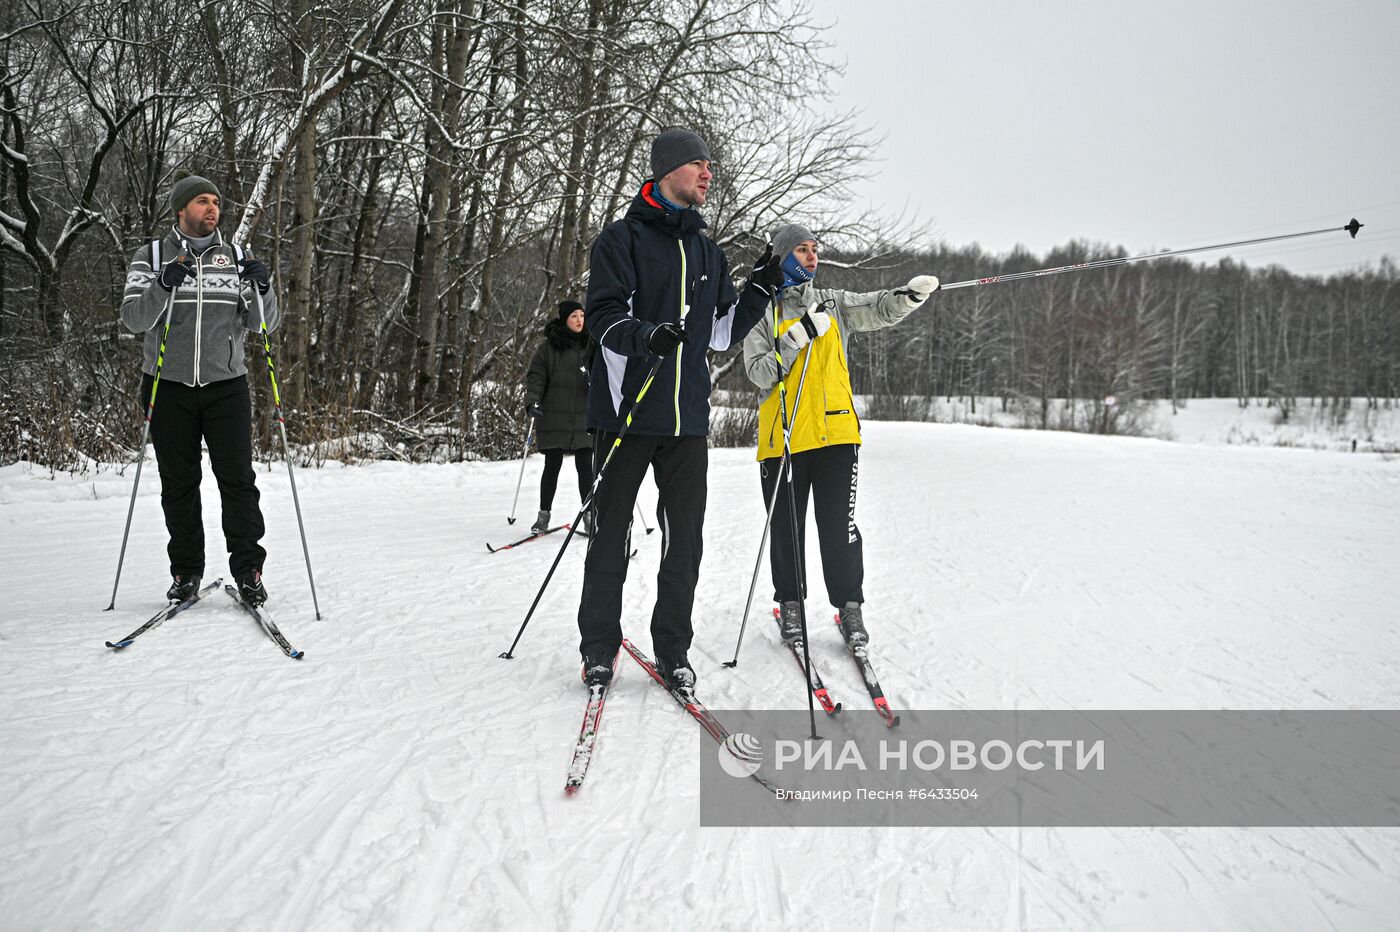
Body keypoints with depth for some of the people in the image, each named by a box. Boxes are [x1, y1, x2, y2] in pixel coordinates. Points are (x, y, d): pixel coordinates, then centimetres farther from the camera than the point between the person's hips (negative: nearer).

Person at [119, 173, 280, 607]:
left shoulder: (235, 258, 9)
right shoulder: (151, 257, 5)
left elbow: (263, 324, 7)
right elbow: (134, 319, -7)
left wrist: (262, 289, -13)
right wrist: (163, 285, -23)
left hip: (227, 387, 0)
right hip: (169, 388, 0)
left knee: (238, 480, -5)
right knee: (178, 484, 6)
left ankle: (248, 570, 2)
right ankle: (186, 571, 16)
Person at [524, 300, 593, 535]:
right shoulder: (549, 346, 2)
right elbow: (536, 375, -1)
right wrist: (532, 401, -15)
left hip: (585, 418, 2)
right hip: (553, 418, -1)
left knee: (585, 467, 1)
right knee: (552, 466, 4)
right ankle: (544, 515, 14)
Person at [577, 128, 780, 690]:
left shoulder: (708, 253, 18)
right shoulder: (623, 238, 1)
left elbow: (722, 333, 20)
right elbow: (604, 317, -10)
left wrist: (760, 290, 8)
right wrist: (647, 335, -28)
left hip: (687, 417, 5)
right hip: (628, 410, -5)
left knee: (685, 537, 4)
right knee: (611, 531, 4)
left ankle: (672, 649, 16)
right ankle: (599, 646, 16)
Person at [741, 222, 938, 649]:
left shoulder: (833, 303, 14)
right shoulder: (763, 311, 5)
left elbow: (880, 309, -1)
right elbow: (760, 373, -6)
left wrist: (912, 293, -21)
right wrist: (799, 336, -17)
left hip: (836, 434, 1)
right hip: (783, 437, -1)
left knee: (839, 526, -1)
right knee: (786, 529, 8)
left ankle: (849, 606, 10)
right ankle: (790, 605, 23)